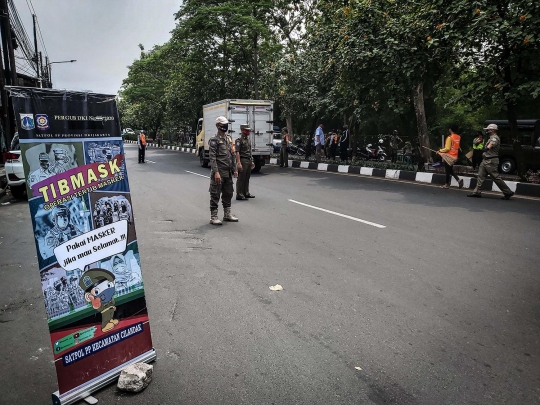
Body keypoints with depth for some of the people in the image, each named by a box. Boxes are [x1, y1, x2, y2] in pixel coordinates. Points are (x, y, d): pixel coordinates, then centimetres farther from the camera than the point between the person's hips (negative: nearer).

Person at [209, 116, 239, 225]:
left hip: (228, 173, 8)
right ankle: (213, 217, 4)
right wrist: (216, 172, -24)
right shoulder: (214, 140, -9)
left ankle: (227, 214, 26)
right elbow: (212, 158, -16)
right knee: (215, 195, -2)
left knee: (228, 193, 14)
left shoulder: (228, 140, 15)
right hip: (219, 173, -8)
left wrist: (234, 169, 15)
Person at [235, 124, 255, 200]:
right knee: (241, 179, -5)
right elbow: (237, 152, -18)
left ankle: (246, 193, 23)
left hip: (248, 161, 9)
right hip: (243, 160, -9)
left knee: (247, 178, 14)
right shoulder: (239, 140, -11)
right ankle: (239, 195, -1)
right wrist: (238, 163, -24)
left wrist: (252, 161, 20)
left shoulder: (248, 140, 17)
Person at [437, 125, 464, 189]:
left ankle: (447, 184, 12)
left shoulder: (450, 137, -17)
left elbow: (447, 148, -19)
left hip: (448, 156, -7)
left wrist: (440, 151, -7)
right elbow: (458, 147, 16)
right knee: (450, 170, 19)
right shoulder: (458, 137, 6)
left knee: (447, 170, 4)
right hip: (454, 156, 7)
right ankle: (459, 180, 3)